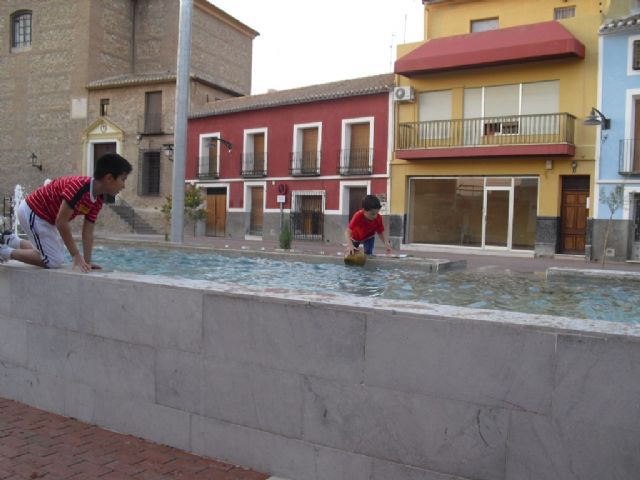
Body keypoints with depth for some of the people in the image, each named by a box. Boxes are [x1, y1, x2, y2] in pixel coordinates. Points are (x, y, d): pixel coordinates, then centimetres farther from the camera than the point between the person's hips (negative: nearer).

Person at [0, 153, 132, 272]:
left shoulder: (97, 201, -4)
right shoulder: (79, 186, -33)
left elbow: (88, 232, 0)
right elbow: (61, 222, -31)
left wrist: (87, 261, -6)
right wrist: (76, 256, -28)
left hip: (44, 216, 9)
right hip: (31, 212, -9)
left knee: (57, 258, 18)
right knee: (53, 262, -9)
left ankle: (13, 241, 29)